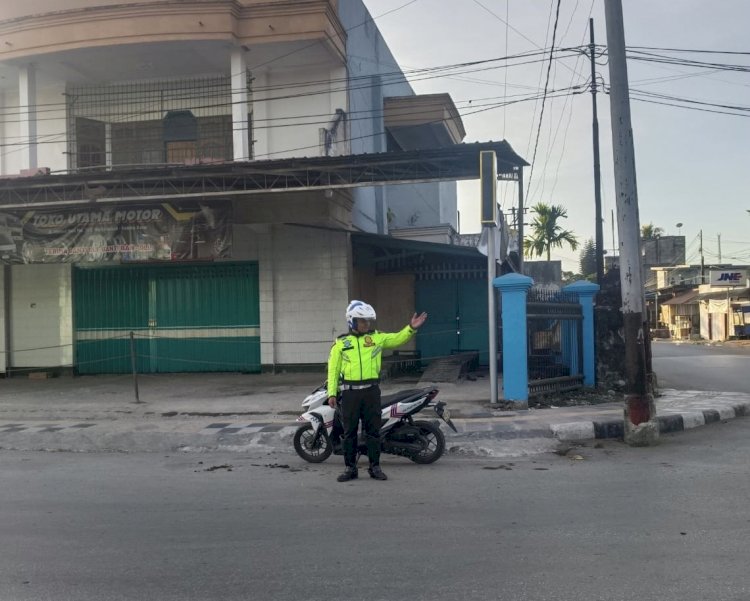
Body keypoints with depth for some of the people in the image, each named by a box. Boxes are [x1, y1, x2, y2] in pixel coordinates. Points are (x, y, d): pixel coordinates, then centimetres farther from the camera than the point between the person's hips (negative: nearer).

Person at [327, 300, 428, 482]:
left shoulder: (377, 337, 8)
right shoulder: (340, 343, 5)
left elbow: (397, 338, 4)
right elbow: (333, 369, 5)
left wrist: (411, 328, -14)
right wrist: (332, 393, -1)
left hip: (371, 390, 1)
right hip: (349, 392, -1)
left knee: (373, 430, 5)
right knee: (349, 431, 5)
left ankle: (375, 467, 14)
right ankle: (350, 468, 14)